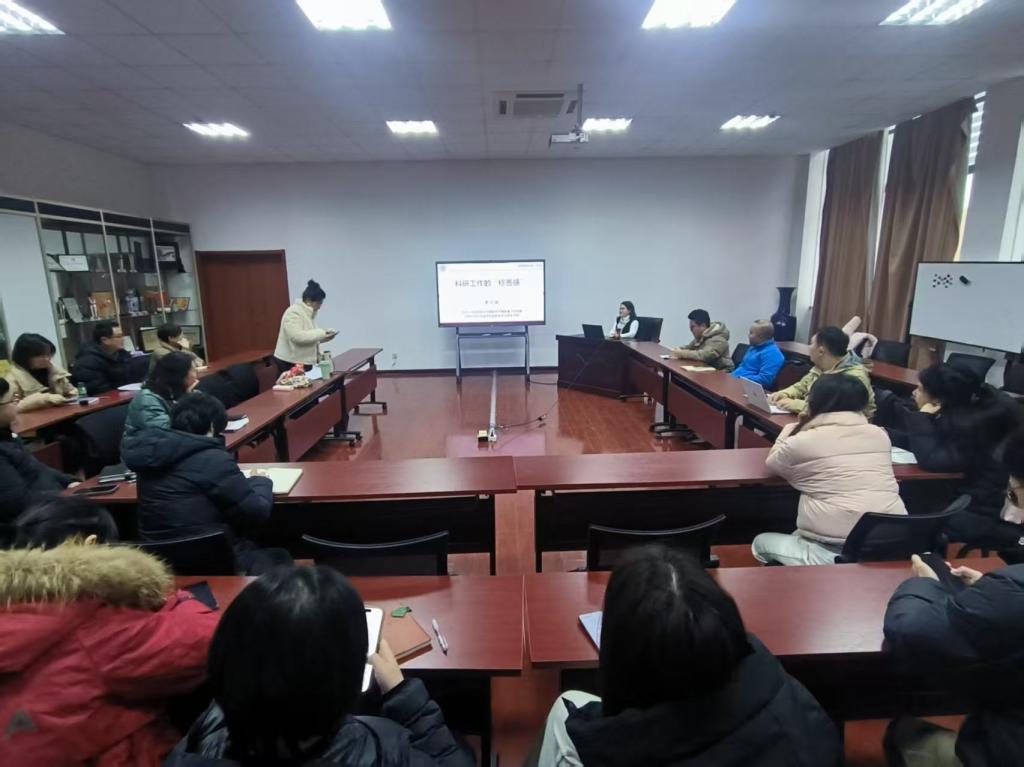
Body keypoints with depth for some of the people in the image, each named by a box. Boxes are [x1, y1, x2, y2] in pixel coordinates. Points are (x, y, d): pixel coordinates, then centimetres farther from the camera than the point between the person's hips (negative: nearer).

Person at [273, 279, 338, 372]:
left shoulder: (309, 313, 12)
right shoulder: (293, 312, -16)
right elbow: (296, 336, -28)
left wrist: (324, 336, 2)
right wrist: (320, 334, -24)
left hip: (303, 362, 9)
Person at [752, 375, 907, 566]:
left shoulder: (801, 442, -5)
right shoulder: (879, 434, 9)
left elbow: (772, 462, 15)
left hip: (837, 548, -6)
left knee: (761, 542, 16)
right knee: (799, 537, 30)